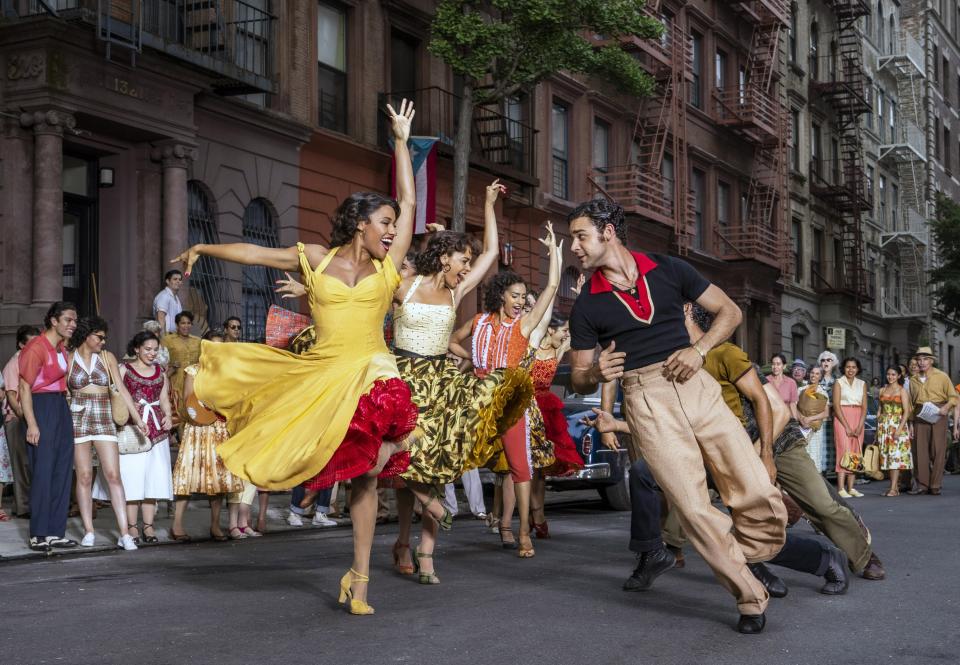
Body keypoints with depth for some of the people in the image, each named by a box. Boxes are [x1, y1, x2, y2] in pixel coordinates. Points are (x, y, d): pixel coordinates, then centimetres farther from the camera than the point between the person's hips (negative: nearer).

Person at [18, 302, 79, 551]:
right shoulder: (36, 347, -12)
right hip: (41, 408, -9)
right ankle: (38, 535, 0)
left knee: (62, 470, 7)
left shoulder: (61, 348, 14)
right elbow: (25, 388, -16)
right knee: (43, 471, -6)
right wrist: (31, 424, -21)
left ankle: (55, 533, 13)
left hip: (61, 407, 9)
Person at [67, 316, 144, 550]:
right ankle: (88, 532, 10)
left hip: (104, 420, 1)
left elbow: (121, 389, 6)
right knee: (84, 477, 2)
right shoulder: (68, 358, 3)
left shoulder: (107, 357, 8)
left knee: (113, 476, -6)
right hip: (78, 420, -1)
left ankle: (124, 534, -8)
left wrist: (137, 418, 1)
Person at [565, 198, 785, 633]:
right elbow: (579, 381, 13)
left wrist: (699, 348, -4)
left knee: (760, 495, -9)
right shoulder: (586, 307, 8)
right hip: (645, 401, -1)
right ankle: (750, 598, 4)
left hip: (696, 386, 1)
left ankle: (742, 567, 16)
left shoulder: (668, 270, 9)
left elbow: (729, 311, 13)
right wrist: (596, 373, -11)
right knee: (695, 509, -12)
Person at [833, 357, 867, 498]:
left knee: (856, 453, 1)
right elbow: (836, 406, -6)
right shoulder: (839, 382, 0)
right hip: (842, 419, -4)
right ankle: (841, 488, -16)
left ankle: (851, 488, 2)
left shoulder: (862, 384, 12)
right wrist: (846, 427, -12)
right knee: (844, 451, -13)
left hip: (858, 420, 4)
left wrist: (860, 426, -6)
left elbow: (864, 407, 7)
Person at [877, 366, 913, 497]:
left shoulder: (902, 390, -1)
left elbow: (906, 411, -7)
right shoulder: (882, 390, 13)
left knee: (895, 455, -10)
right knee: (887, 456, 2)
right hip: (883, 426, 5)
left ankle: (893, 489, -13)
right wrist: (878, 428, 9)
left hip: (897, 424, -5)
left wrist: (900, 428, -17)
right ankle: (895, 486, 9)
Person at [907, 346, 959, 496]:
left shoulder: (941, 377, 3)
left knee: (938, 450, -3)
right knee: (920, 450, -1)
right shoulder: (914, 380, 14)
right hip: (919, 416, 3)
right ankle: (921, 485, 4)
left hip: (937, 416, -3)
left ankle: (935, 485, 2)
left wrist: (946, 407, -15)